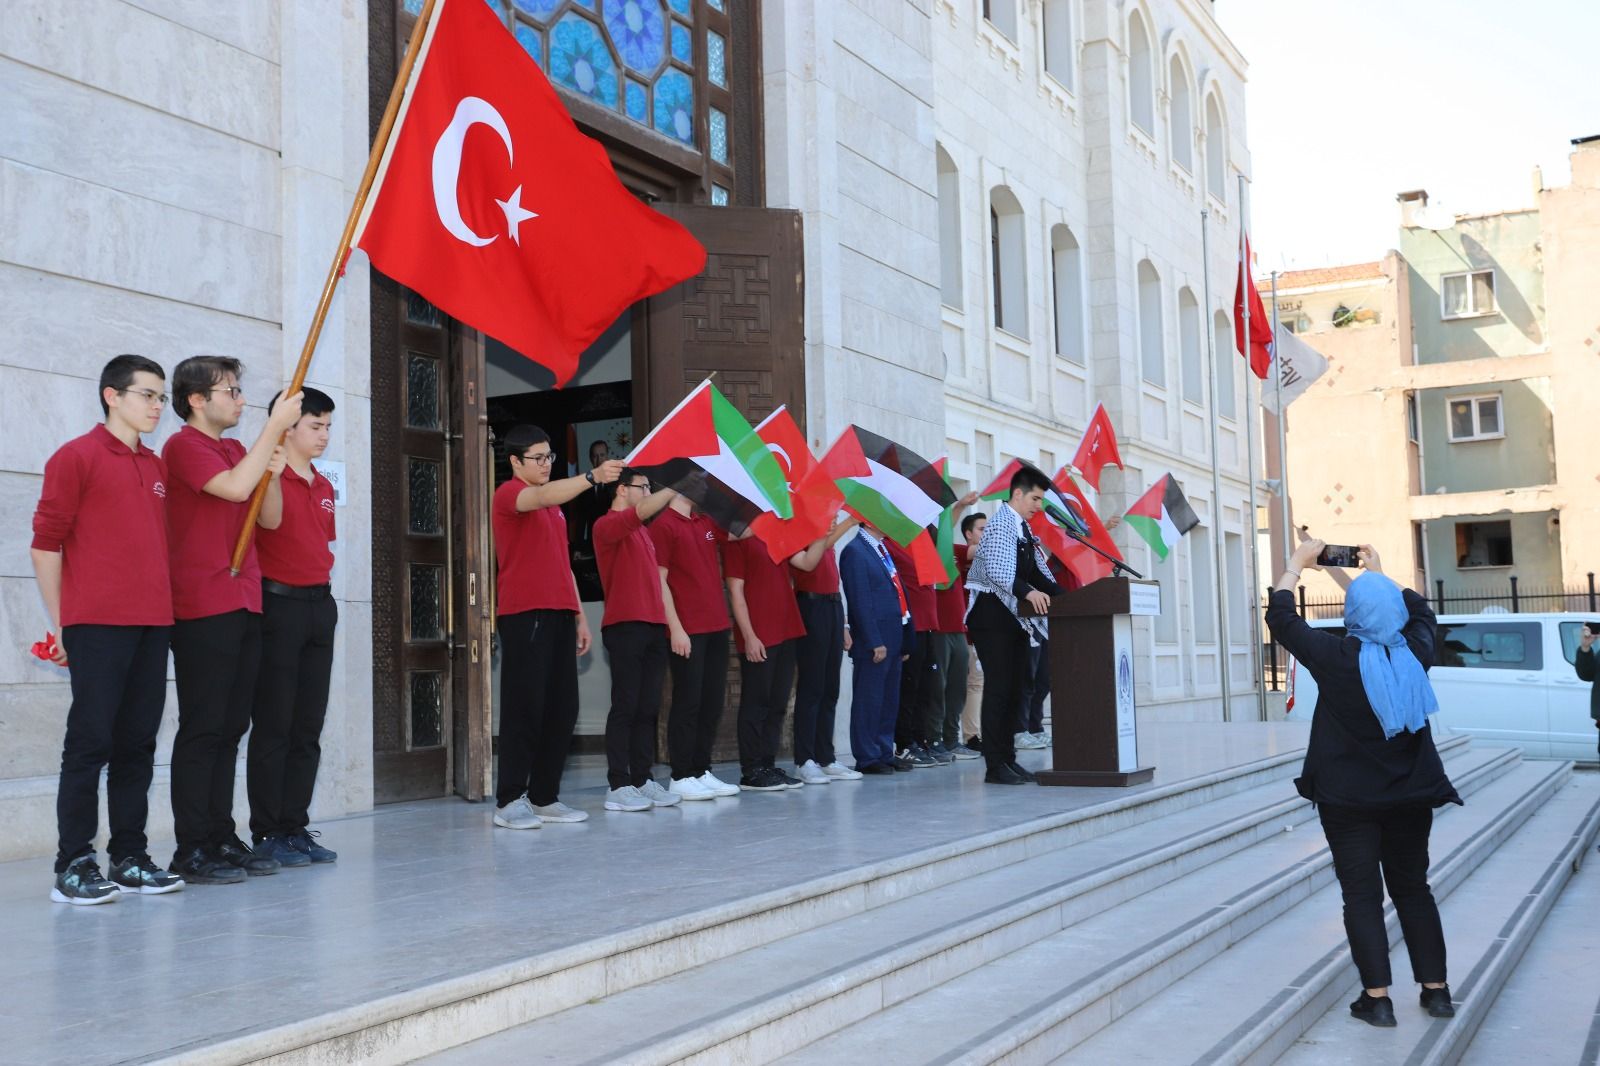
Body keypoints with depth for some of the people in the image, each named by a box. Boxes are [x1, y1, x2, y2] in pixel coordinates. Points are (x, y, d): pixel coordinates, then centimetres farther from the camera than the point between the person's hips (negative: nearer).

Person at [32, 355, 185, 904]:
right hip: (98, 625, -6)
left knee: (137, 744, 8)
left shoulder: (158, 468, 17)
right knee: (90, 741, -4)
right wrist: (60, 623, -5)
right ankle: (73, 867, 2)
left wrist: (165, 611, 12)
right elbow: (45, 543, -3)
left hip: (153, 625, 6)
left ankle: (130, 858, 15)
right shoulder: (77, 457, -1)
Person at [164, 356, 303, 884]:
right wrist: (275, 426, -16)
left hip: (244, 605, 8)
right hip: (202, 607, -8)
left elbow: (270, 519, 16)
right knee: (202, 728, -6)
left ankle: (222, 838, 15)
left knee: (230, 727, 9)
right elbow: (235, 487, -22)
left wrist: (274, 472, -2)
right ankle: (192, 850, -2)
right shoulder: (183, 446, -6)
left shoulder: (237, 451, 18)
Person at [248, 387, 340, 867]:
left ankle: (296, 827, 16)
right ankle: (267, 834, 4)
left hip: (318, 605, 8)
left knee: (308, 727, 9)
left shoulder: (324, 487, 16)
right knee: (273, 725, -3)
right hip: (278, 603, -8)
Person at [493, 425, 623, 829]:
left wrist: (580, 617, 19)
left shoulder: (554, 505, 22)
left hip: (559, 615, 8)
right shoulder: (509, 494, -3)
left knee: (562, 708, 6)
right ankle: (509, 802, -2)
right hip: (524, 615, -8)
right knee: (524, 708, -8)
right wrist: (593, 477, -40)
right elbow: (543, 496, -26)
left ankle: (544, 797, 14)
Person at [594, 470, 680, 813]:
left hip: (654, 626, 8)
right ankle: (618, 786, -5)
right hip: (625, 627, -8)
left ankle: (642, 779, 11)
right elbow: (642, 510, -20)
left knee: (648, 708, 7)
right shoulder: (607, 525, -4)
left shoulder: (642, 531, 22)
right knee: (625, 706, -8)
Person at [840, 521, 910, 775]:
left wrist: (901, 638, 12)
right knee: (869, 701, -1)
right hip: (872, 641, -9)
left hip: (892, 637, 9)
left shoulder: (882, 549, 16)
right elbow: (860, 602, -15)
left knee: (890, 700, 13)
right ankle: (867, 758, 6)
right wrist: (874, 642, -17)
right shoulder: (855, 551, -11)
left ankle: (885, 753, 21)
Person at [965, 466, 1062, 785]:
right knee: (998, 687, -9)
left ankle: (1008, 759, 16)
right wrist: (1027, 591, -40)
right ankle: (995, 766, -5)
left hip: (1015, 613, 10)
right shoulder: (1001, 524, -13)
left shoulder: (1023, 528, 15)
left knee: (1013, 688, 10)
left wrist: (1059, 594, 1)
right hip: (992, 613, -10)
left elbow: (1035, 570, 16)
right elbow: (996, 570, -27)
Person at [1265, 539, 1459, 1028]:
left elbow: (1281, 616, -4)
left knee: (1362, 894, 3)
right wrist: (1378, 574, 24)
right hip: (1411, 796, 4)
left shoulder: (1336, 657, -16)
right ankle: (1436, 990, 18)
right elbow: (1419, 609, 17)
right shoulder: (1416, 652, -6)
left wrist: (1298, 562, 6)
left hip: (1349, 799, -4)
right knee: (1413, 887, 16)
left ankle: (1377, 998, 1)